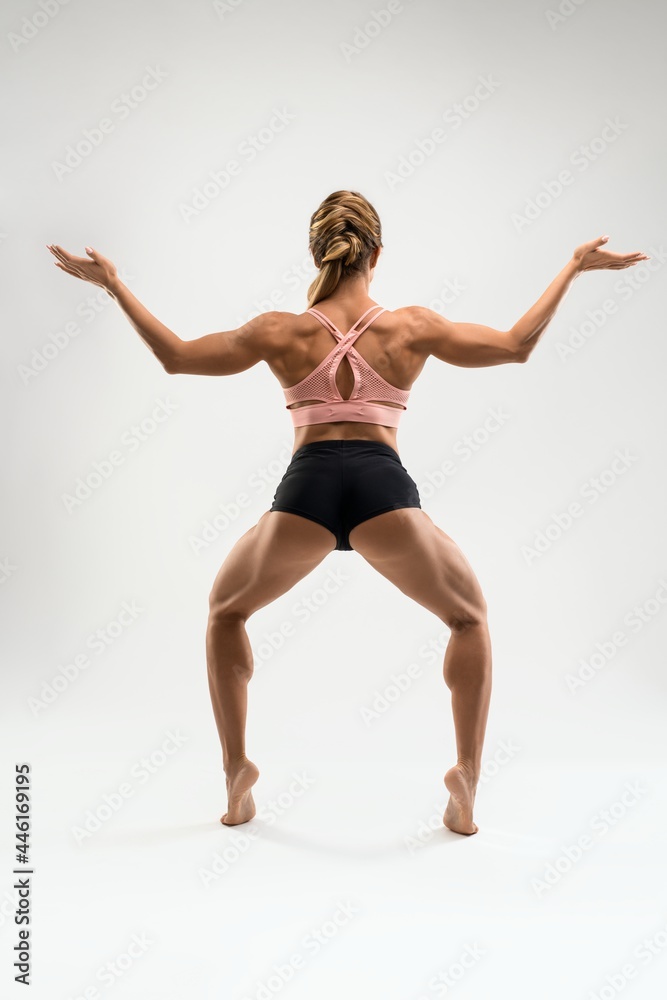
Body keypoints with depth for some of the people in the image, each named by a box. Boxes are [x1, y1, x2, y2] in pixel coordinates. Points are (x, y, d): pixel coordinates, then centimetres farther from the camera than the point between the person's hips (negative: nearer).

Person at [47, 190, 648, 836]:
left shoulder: (281, 330, 11)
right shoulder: (412, 326, 11)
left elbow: (175, 356, 19)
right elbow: (517, 346, 19)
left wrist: (114, 285, 30)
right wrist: (572, 268, 29)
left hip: (306, 490, 1)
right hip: (384, 490, 0)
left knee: (225, 610, 29)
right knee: (470, 617, 25)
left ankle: (236, 770, 26)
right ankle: (466, 777, 16)